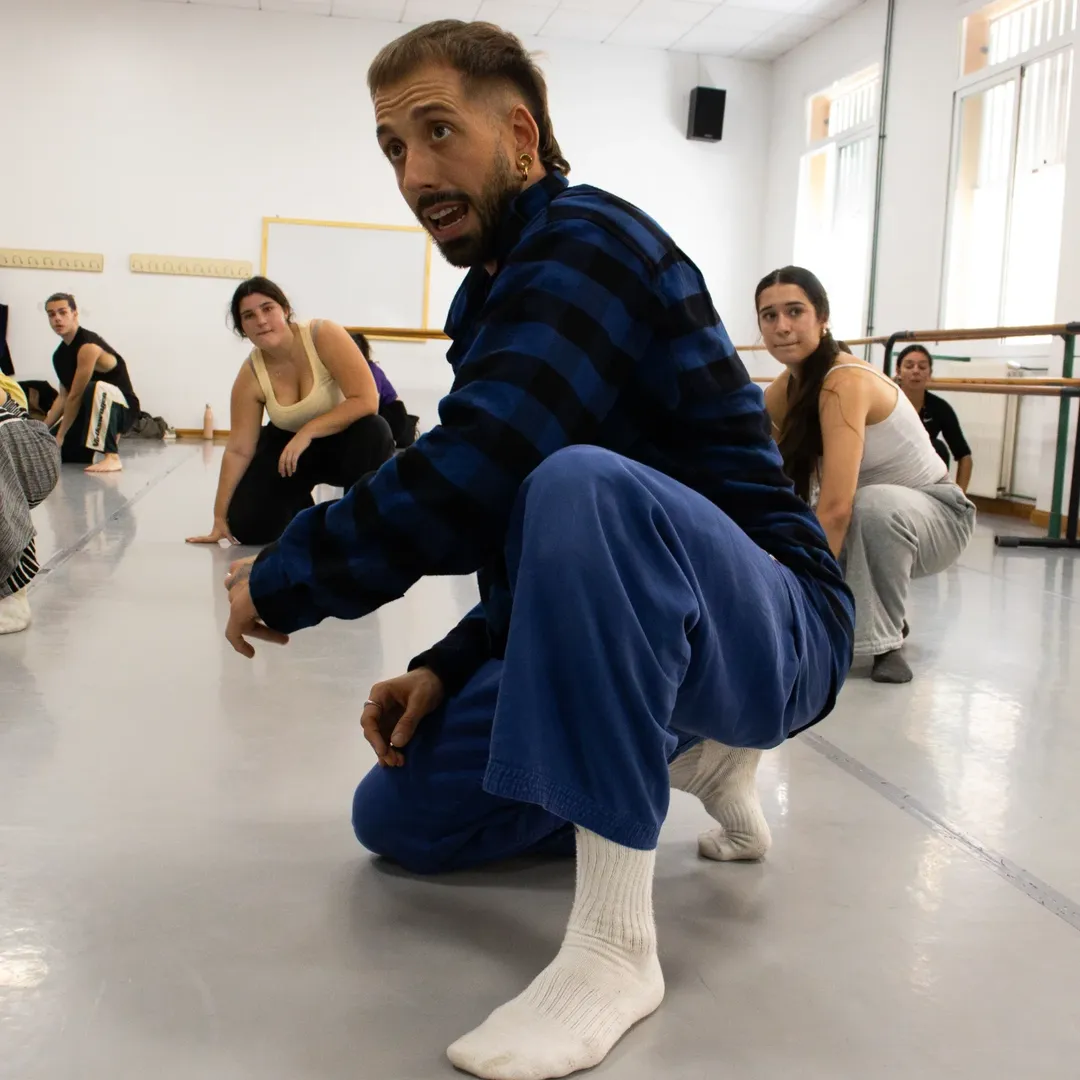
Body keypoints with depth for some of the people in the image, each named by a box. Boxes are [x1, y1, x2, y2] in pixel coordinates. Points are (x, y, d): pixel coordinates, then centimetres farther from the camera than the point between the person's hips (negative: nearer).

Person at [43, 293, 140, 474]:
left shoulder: (88, 346, -22)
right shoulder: (59, 355, 6)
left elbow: (75, 396, -22)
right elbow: (63, 397, 8)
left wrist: (60, 436, -18)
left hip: (121, 407, -9)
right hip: (90, 411, 9)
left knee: (96, 389, -41)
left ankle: (112, 457, -36)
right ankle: (109, 435, 24)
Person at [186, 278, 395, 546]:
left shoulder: (324, 336, -27)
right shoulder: (250, 377, -18)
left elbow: (367, 400, -32)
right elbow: (238, 451, -13)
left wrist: (308, 431, -34)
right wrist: (220, 518, -12)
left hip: (341, 440, -2)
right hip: (287, 444, 2)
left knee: (372, 431, -38)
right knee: (248, 528, -13)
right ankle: (299, 508, 23)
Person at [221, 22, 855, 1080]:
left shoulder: (588, 238, -15)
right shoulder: (498, 297, 14)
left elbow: (468, 481, -29)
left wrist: (278, 581, -15)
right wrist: (445, 670, 1)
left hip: (772, 627, -9)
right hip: (628, 646, 9)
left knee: (581, 486, -39)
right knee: (395, 815, 7)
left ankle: (614, 943, -30)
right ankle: (690, 754, 18)